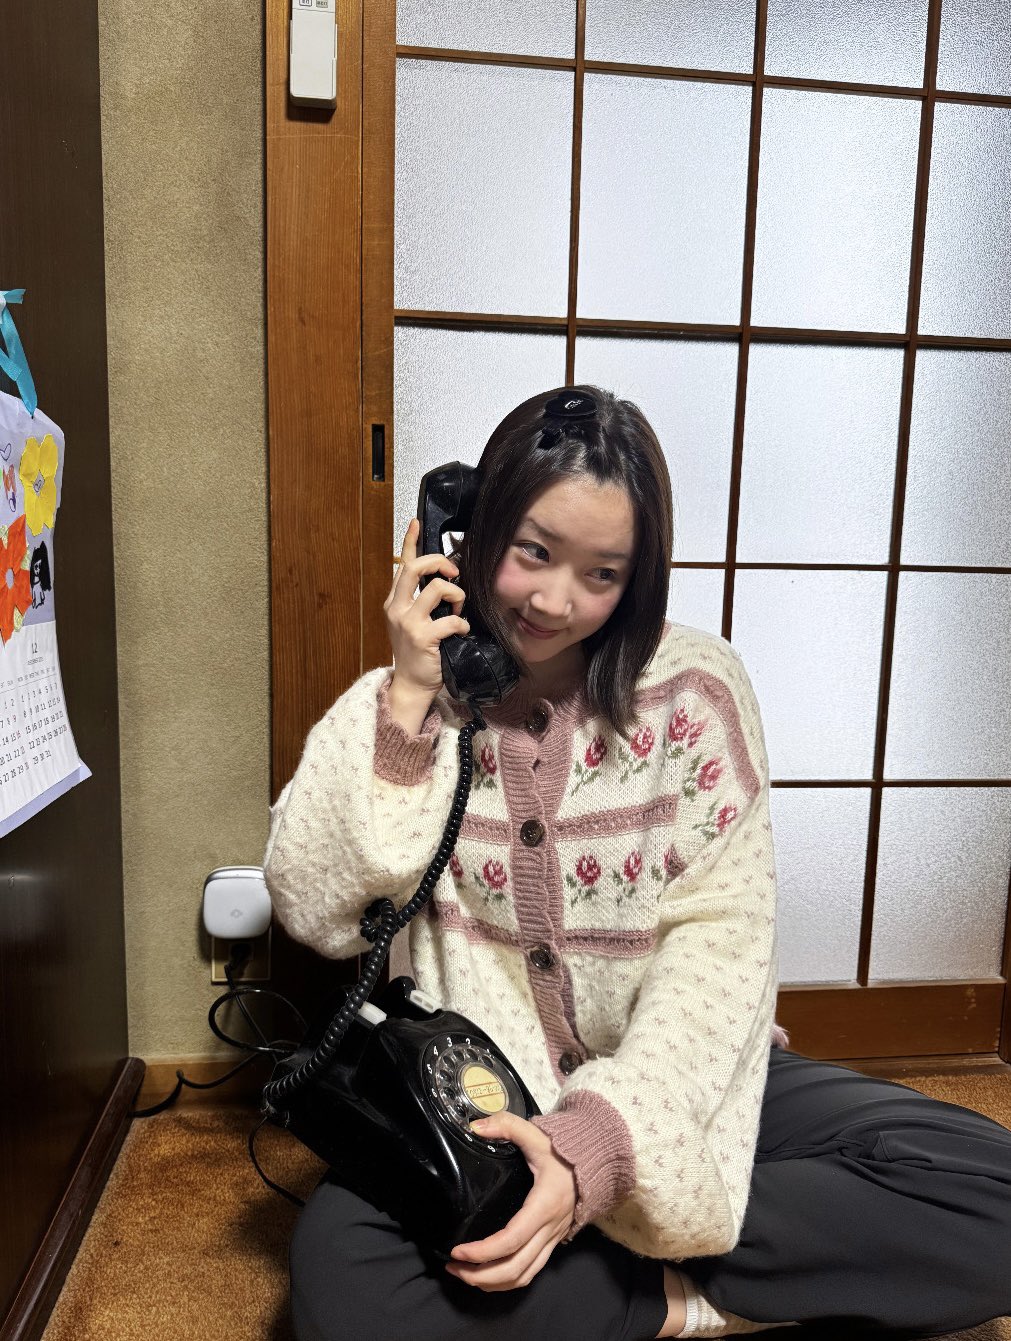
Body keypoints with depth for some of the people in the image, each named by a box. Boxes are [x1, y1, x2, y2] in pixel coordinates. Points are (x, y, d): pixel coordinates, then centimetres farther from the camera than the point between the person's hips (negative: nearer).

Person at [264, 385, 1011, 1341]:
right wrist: (407, 703, -16)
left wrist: (602, 1139, -25)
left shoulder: (695, 688, -6)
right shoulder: (401, 705, 1)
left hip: (670, 1084, 1)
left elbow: (722, 942, -12)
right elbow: (315, 912, -10)